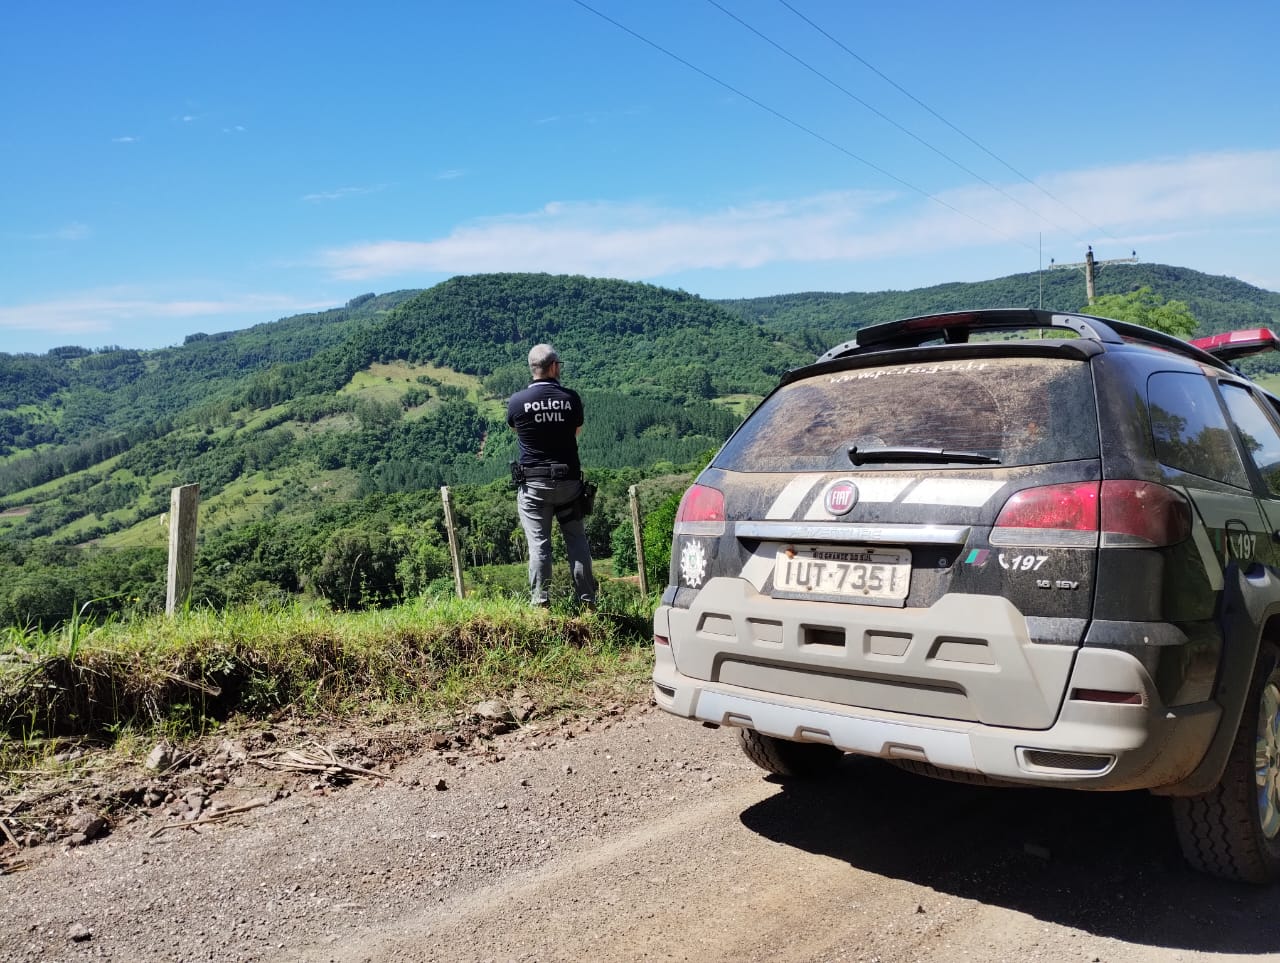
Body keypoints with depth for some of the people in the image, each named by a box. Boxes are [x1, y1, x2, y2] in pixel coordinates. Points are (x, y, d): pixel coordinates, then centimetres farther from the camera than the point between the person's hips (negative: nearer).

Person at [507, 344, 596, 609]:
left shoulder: (517, 401, -7)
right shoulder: (571, 398, -5)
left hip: (533, 484, -1)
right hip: (569, 480, 1)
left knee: (538, 545, 4)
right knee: (577, 541, 10)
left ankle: (540, 603, 5)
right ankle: (587, 602, 13)